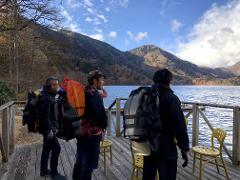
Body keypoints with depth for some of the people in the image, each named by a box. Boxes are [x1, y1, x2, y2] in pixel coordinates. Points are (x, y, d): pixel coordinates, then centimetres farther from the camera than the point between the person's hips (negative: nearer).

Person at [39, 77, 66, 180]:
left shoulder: (49, 96, 12)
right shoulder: (46, 98, -20)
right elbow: (45, 115, -26)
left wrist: (53, 127, 21)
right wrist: (49, 129, -25)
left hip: (49, 127, 10)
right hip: (48, 128, -10)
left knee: (47, 148, 18)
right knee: (56, 148, -5)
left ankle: (44, 170, 31)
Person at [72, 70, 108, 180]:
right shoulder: (94, 94, -17)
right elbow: (100, 113, -22)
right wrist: (104, 125, -4)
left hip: (81, 131, 9)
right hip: (92, 133, -9)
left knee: (80, 161, 21)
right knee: (89, 163, 3)